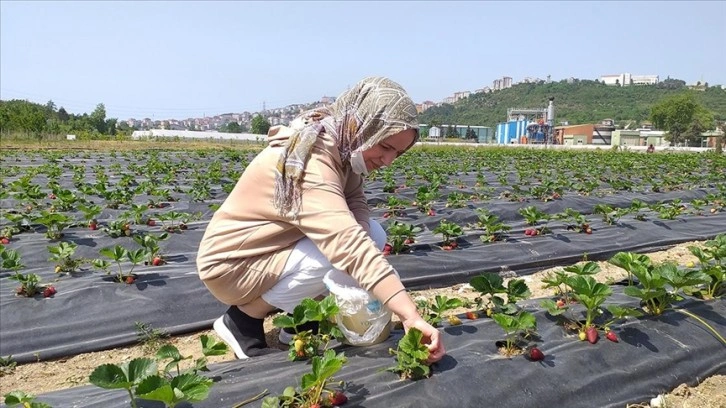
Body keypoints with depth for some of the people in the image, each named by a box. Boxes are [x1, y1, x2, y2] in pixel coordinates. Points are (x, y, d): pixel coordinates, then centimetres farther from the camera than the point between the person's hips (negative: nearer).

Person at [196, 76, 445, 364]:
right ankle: (244, 318, -7)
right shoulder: (309, 161, -33)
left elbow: (355, 205, -7)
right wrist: (410, 316, -49)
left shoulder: (340, 146, -3)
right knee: (338, 256, -29)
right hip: (232, 264, -8)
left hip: (276, 245, 8)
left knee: (373, 235, -4)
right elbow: (346, 243, -44)